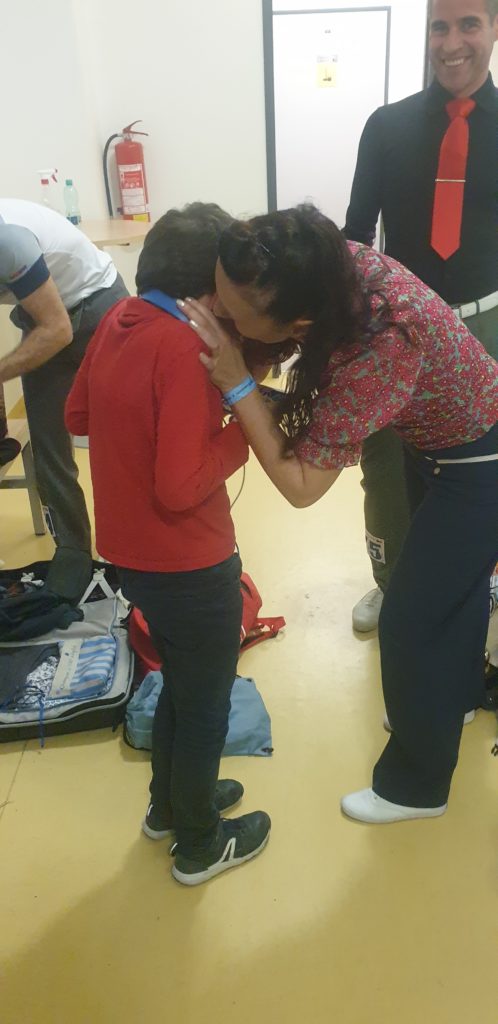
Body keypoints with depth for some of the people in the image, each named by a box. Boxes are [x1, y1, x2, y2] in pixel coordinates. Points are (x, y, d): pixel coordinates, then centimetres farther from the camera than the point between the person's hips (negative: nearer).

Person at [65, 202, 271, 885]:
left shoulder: (117, 320, -1)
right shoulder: (185, 349, -25)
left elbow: (76, 416, 11)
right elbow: (181, 488, -28)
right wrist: (241, 433, -15)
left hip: (130, 555, 8)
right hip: (190, 569, -8)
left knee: (179, 685, 29)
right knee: (206, 708, 15)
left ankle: (170, 804, 49)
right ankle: (200, 845, 37)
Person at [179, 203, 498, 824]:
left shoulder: (381, 346, -42)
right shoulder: (331, 267, -22)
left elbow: (300, 485, -36)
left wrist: (236, 383, -39)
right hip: (437, 442, 8)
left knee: (411, 620, 4)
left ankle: (416, 783, 29)